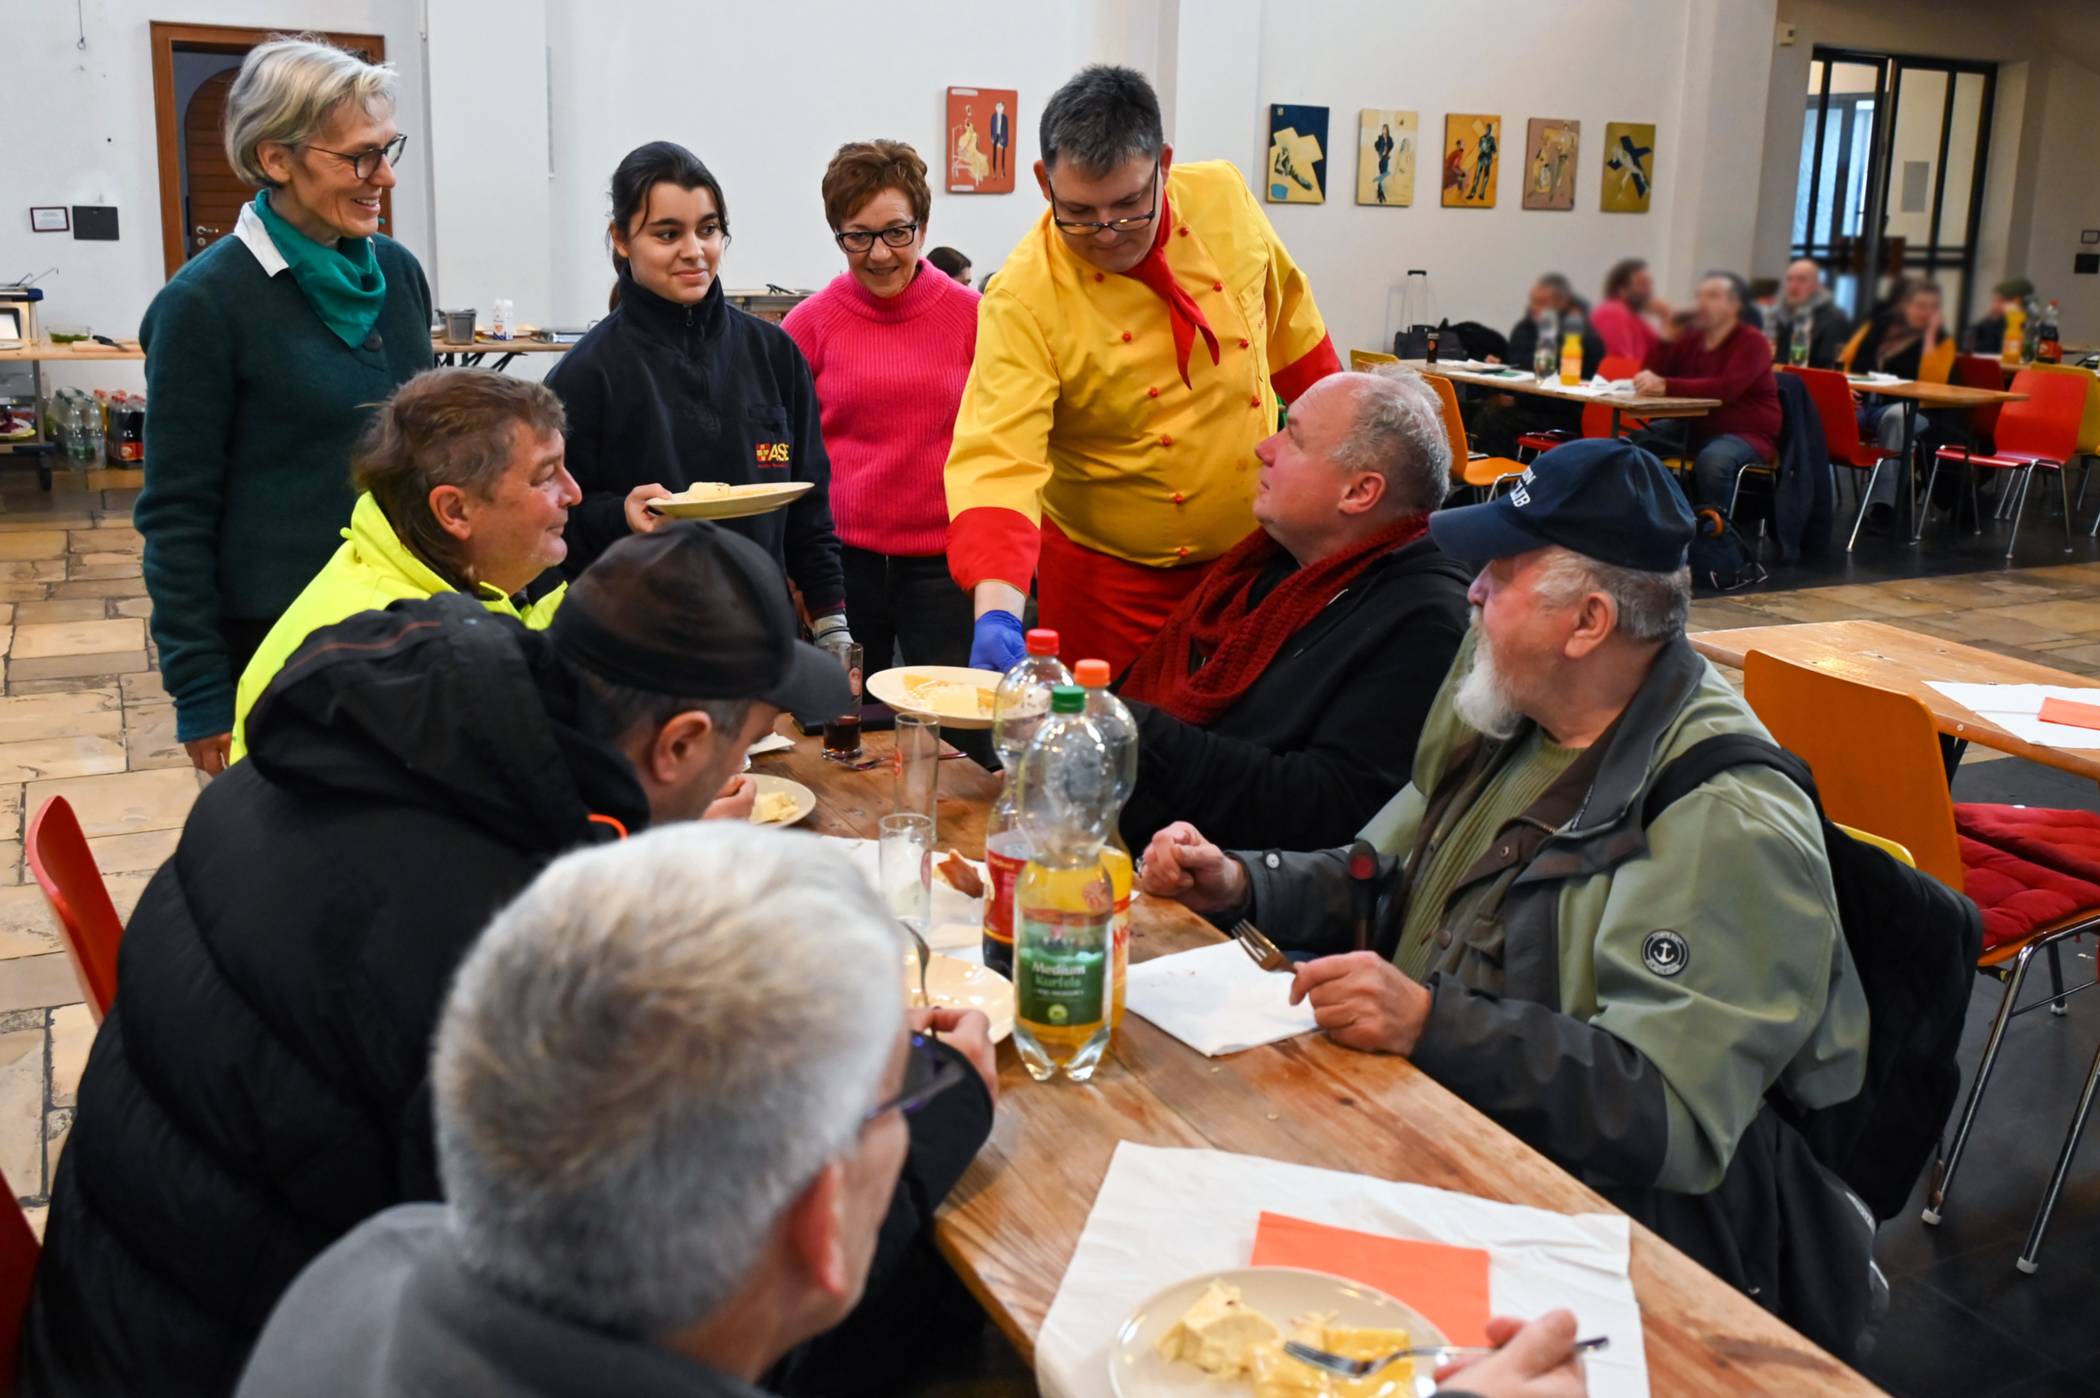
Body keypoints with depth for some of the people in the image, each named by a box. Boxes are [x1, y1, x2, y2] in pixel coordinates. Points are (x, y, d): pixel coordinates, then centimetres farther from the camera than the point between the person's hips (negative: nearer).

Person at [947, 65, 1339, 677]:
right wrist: (996, 610, -45)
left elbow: (1284, 312, 8)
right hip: (1112, 575, -4)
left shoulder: (1224, 197, -10)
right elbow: (997, 458, -31)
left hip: (1255, 551, 4)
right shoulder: (1022, 300, -23)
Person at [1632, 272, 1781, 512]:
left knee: (1712, 461, -38)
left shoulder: (1751, 342, -11)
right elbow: (1651, 378, 4)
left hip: (1746, 435, -6)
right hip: (1696, 428, 7)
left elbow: (1725, 389, -29)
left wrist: (1665, 386, -39)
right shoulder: (1690, 337, 8)